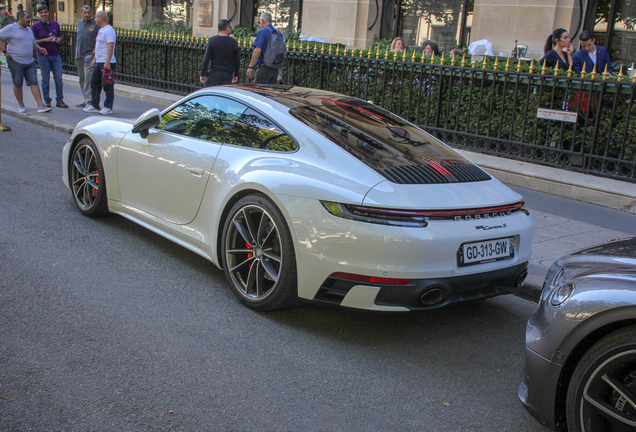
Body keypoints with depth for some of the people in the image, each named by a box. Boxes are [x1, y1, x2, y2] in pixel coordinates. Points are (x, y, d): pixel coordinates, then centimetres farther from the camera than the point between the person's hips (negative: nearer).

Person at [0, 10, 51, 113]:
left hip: (30, 62, 5)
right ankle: (21, 105, 16)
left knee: (34, 83, -4)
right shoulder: (10, 28, -3)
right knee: (18, 84, 2)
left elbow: (33, 43, 30)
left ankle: (41, 105, -10)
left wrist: (39, 48, 10)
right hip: (16, 62, -5)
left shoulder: (29, 30, 19)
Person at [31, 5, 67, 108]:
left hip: (56, 54, 3)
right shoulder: (35, 26, 0)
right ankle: (46, 100, 12)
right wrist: (45, 40, -16)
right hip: (43, 55, -2)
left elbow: (60, 36, 21)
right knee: (45, 79, 3)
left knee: (58, 78, -1)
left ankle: (59, 100, 4)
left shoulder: (55, 24, 10)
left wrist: (58, 39, -2)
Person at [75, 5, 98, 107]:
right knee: (82, 78, 9)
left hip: (89, 54, -7)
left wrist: (95, 51, -15)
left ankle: (89, 100, -10)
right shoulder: (79, 23, 16)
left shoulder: (95, 24, -4)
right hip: (80, 55, 7)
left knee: (88, 77, -13)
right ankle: (85, 99, 16)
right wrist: (76, 55, 20)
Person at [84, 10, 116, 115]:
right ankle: (94, 105, 20)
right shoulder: (101, 30, 19)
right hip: (98, 62, 10)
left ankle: (108, 107, 2)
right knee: (94, 83, 12)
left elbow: (110, 46, -22)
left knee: (107, 85, -4)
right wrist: (94, 59, 24)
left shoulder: (109, 30, -14)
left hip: (106, 63, -10)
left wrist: (107, 62, -27)